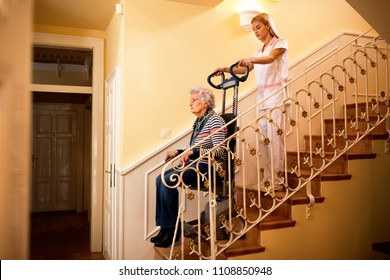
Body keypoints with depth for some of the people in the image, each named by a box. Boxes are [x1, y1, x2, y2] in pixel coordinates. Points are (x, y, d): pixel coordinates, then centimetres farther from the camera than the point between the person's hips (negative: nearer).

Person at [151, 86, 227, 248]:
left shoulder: (215, 120, -9)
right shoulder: (197, 122, 18)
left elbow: (220, 151, -19)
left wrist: (193, 152, -26)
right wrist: (178, 152, 11)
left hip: (208, 167, -9)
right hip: (194, 164, 9)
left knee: (169, 180, -24)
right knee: (160, 179, -9)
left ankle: (171, 228, -10)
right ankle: (164, 226, -4)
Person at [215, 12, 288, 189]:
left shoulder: (280, 43, 4)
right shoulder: (258, 52, 24)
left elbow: (270, 58, -18)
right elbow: (245, 70, 17)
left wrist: (250, 59, -36)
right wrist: (226, 69, 3)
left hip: (276, 94, -6)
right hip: (261, 96, 6)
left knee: (274, 136, -12)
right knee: (264, 137, 1)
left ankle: (277, 177, -9)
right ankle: (267, 177, 4)